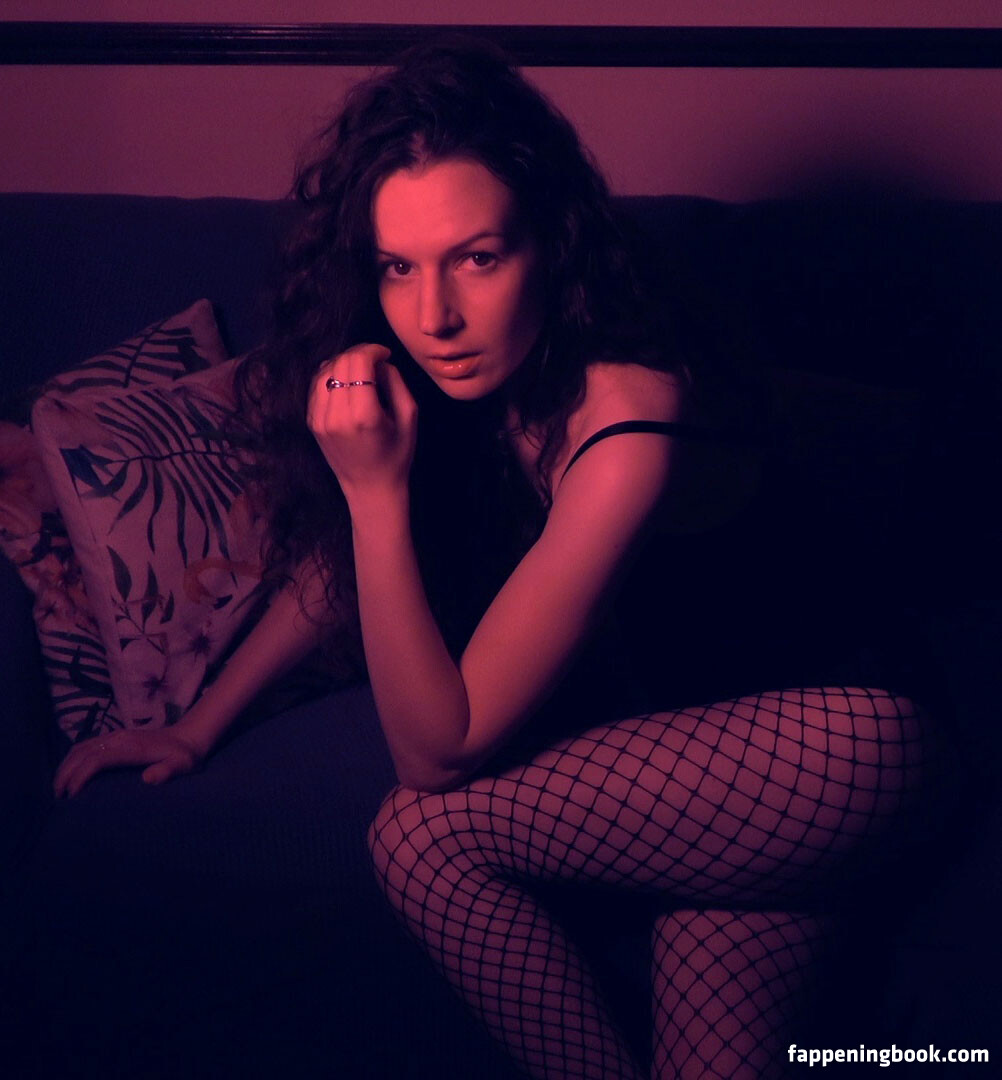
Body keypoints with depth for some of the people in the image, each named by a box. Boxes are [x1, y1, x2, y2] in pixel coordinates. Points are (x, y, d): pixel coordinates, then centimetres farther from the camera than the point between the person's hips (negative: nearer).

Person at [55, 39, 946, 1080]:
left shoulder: (623, 437, -32)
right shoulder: (460, 387, -10)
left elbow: (435, 751, -25)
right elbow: (339, 560, 10)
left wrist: (377, 487, -31)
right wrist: (198, 726, 9)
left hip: (832, 733, -7)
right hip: (683, 742, 7)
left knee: (429, 832, -18)